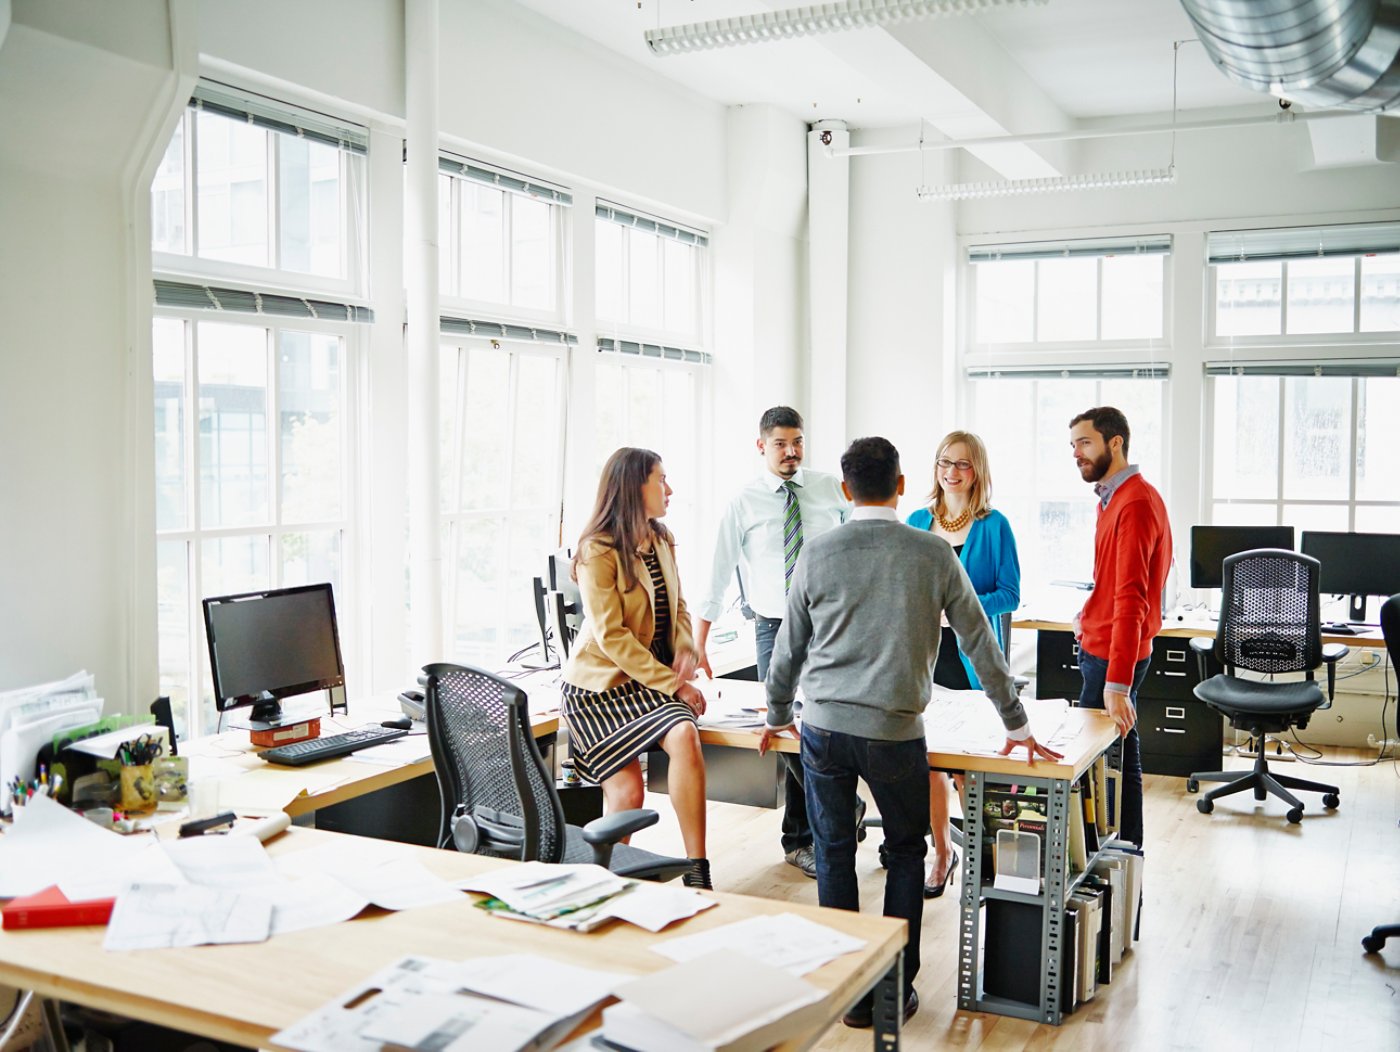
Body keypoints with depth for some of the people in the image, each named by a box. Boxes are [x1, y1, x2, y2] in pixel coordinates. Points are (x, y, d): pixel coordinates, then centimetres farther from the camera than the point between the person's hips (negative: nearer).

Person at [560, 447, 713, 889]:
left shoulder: (662, 541, 10)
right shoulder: (597, 552, -14)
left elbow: (678, 607, 18)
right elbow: (611, 637, -18)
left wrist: (686, 651, -4)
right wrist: (673, 684, -21)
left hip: (655, 677, 5)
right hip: (603, 684, -5)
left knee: (684, 736, -25)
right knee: (626, 793, -13)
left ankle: (697, 873, -22)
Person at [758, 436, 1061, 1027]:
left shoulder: (818, 555, 1)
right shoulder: (934, 554, -2)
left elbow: (789, 647, 9)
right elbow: (979, 643, 4)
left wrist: (777, 717, 25)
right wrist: (1016, 725, 15)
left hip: (823, 728, 1)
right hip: (895, 733, -1)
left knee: (834, 855, 12)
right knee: (906, 851, 17)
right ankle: (896, 989, 19)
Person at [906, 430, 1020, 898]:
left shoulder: (993, 526, -2)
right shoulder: (917, 522, 9)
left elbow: (1010, 594, -5)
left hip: (971, 654, -3)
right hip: (923, 650, 4)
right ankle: (942, 850, 20)